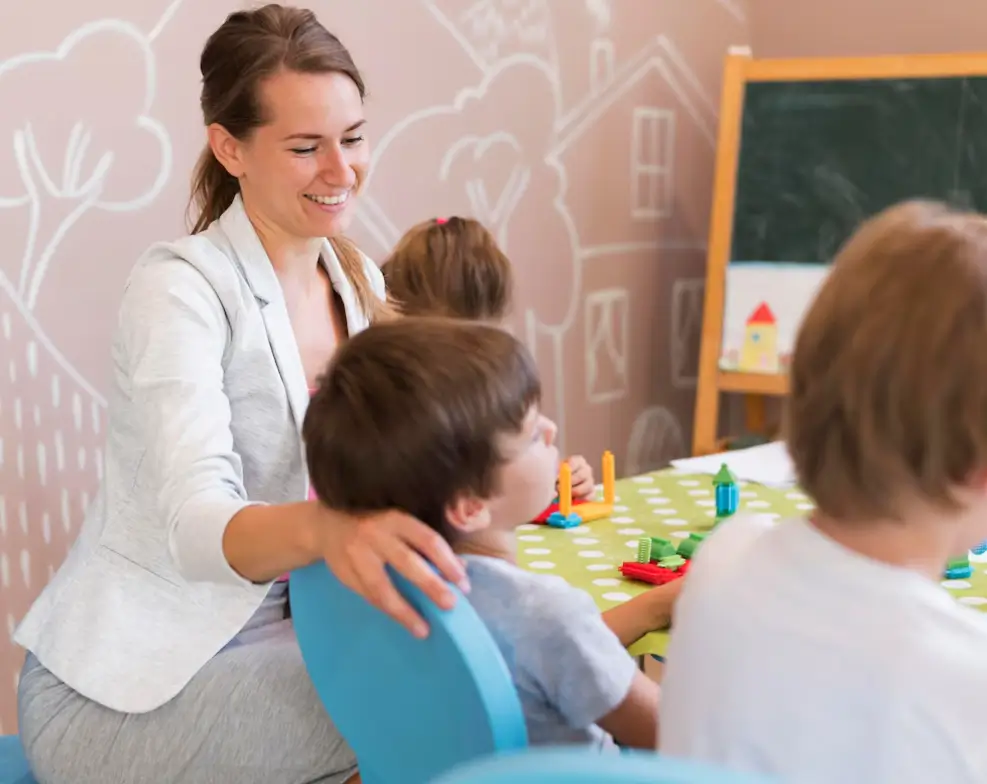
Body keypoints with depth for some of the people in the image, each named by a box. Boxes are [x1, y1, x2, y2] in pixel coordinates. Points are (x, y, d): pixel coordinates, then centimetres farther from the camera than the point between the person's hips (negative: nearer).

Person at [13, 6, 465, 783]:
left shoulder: (359, 282, 4)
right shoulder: (180, 288, -18)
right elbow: (197, 526, -31)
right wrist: (323, 529, -52)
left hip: (263, 634, 6)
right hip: (120, 690, -6)